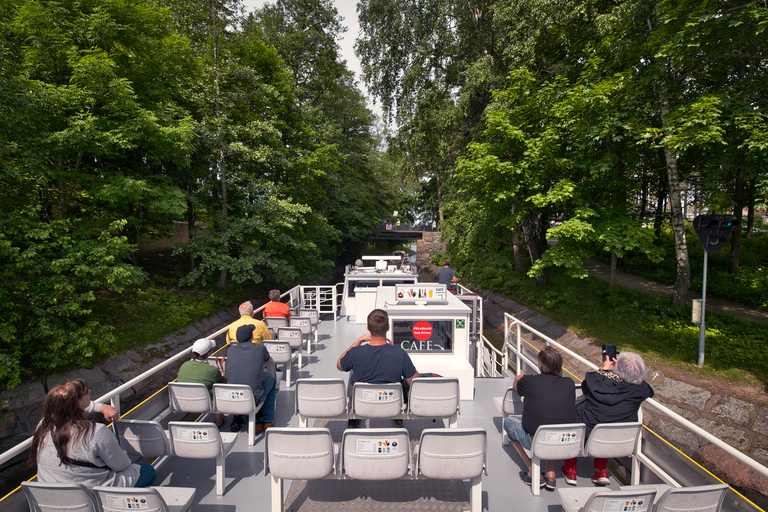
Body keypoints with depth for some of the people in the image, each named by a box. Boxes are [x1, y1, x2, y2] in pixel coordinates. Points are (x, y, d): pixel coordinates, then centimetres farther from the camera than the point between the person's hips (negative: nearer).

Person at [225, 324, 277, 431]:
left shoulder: (230, 349, 4)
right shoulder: (260, 348, -3)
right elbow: (267, 358, 21)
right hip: (253, 399, -3)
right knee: (270, 380, 26)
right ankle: (268, 421, 29)